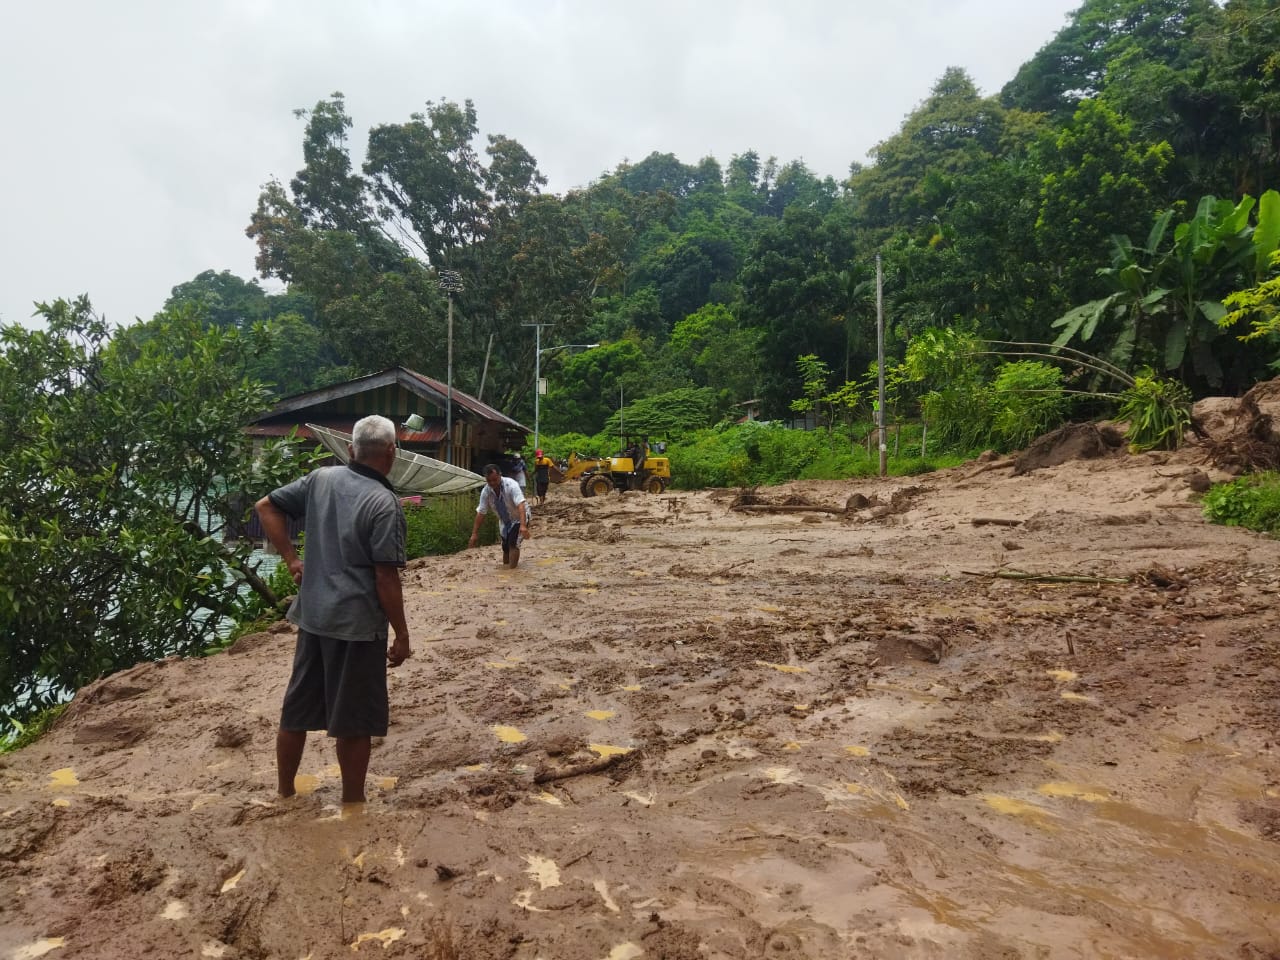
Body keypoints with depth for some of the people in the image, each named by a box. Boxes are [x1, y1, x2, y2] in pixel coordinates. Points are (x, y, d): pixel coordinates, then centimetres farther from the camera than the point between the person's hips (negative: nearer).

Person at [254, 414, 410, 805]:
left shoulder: (321, 478, 2)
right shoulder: (385, 503, -17)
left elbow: (267, 506, 10)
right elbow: (386, 577, -18)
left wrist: (291, 559, 11)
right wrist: (401, 634, -9)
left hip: (312, 615, 7)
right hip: (358, 624, -7)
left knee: (296, 710, 19)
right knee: (353, 721, 7)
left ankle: (285, 795, 35)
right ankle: (352, 803, 21)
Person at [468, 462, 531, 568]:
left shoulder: (511, 485, -31)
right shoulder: (485, 491, -17)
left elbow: (521, 505, -41)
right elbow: (480, 513, -13)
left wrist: (523, 526, -54)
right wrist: (474, 534, -16)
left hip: (518, 518, -5)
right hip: (504, 521, 5)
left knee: (513, 544, -21)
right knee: (505, 547, 8)